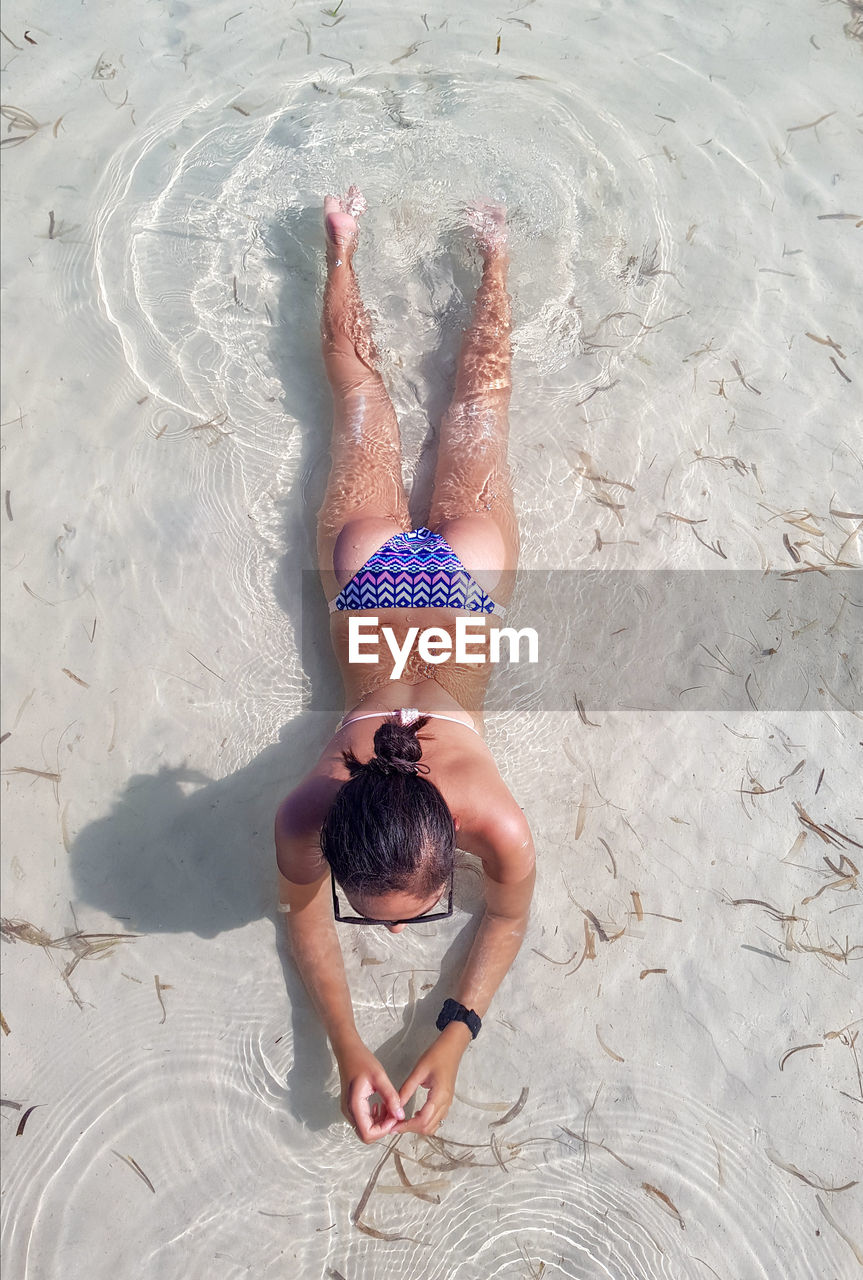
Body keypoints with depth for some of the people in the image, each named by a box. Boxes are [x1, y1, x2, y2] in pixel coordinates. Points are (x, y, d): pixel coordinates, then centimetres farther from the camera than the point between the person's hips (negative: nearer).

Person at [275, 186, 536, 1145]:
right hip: (373, 569, 1)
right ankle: (344, 248, 51)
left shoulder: (498, 824, -37)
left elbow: (506, 921, -13)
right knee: (358, 382, 28)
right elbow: (305, 923, -12)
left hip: (460, 573, 0)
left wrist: (452, 1042, -20)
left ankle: (493, 251, 50)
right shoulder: (305, 817, -34)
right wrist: (349, 1053, -19)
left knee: (477, 389, 27)